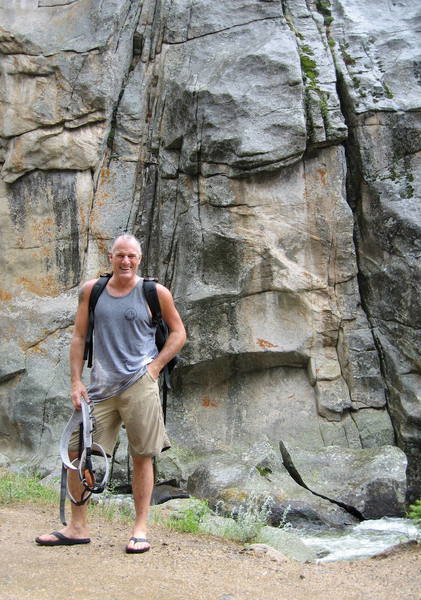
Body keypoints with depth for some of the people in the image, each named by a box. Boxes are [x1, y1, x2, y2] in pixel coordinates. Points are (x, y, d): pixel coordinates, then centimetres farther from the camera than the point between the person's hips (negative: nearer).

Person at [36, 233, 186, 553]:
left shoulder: (155, 292, 1)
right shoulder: (91, 290, 8)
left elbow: (178, 333, 8)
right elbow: (79, 337, 11)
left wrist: (156, 366, -3)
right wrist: (76, 382, 3)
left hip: (139, 383, -3)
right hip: (100, 385, 3)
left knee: (142, 457, 2)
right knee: (78, 451, 3)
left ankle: (140, 529, 14)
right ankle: (78, 527, 17)